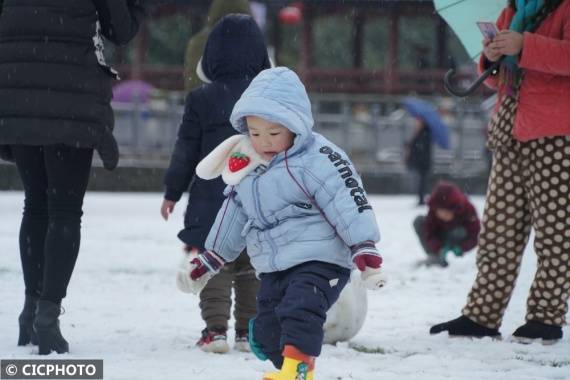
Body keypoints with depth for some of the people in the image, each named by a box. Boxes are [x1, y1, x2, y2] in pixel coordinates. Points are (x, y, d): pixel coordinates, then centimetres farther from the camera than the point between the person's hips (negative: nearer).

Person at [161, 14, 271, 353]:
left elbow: (186, 151, -2)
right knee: (252, 268, 12)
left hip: (213, 201, -2)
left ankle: (216, 327, -8)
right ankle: (250, 329, 13)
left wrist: (172, 193, 7)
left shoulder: (202, 100, -5)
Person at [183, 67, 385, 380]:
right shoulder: (246, 168, 12)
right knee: (266, 334, 5)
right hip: (273, 268, 8)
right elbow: (233, 217, 25)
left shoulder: (317, 159, -13)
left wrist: (365, 250, -26)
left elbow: (348, 201, -18)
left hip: (318, 259, -8)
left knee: (300, 310, -28)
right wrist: (209, 259, 30)